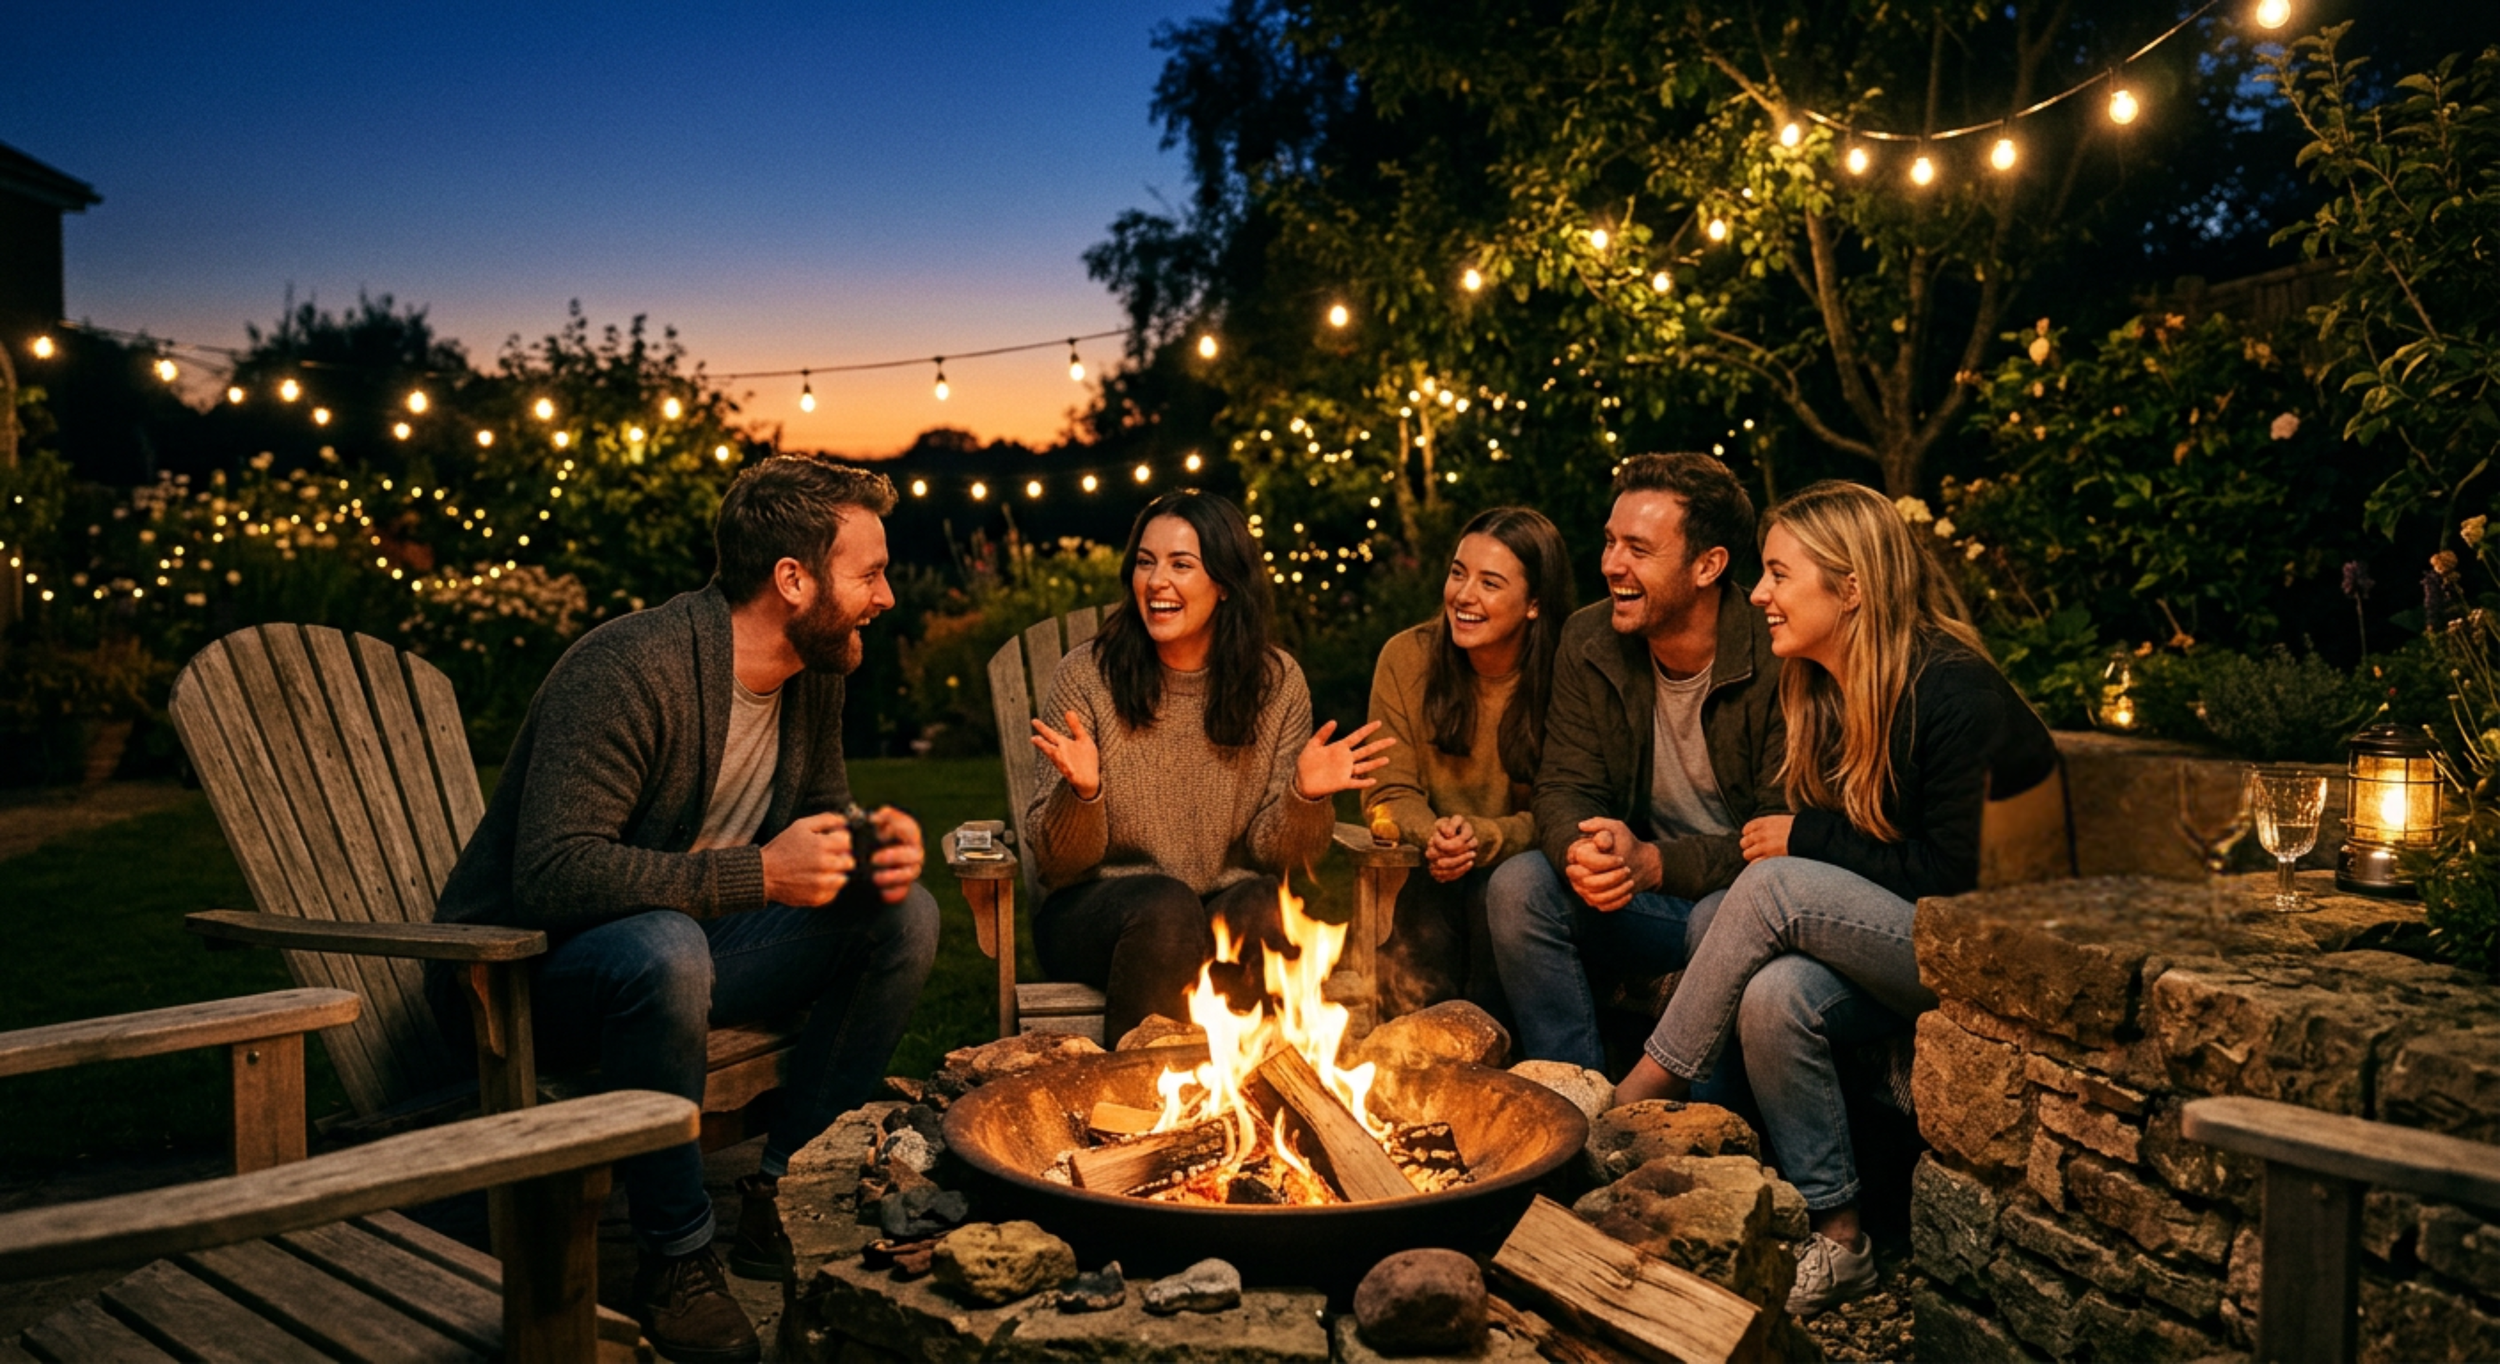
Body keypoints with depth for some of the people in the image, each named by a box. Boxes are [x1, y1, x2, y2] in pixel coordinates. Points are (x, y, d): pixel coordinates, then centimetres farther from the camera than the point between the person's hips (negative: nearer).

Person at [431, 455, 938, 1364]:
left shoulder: (814, 672, 0)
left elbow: (822, 814, 14)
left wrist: (885, 845, -11)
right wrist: (757, 872, -37)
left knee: (903, 915, -8)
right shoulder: (629, 671, -26)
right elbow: (551, 874, -33)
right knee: (665, 948, -40)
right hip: (519, 972, -7)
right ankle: (676, 1257, -21)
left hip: (675, 949, 8)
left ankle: (782, 1192, -2)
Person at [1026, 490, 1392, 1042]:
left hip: (1229, 905, 1)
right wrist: (1081, 793, -27)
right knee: (1167, 908, -32)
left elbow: (1275, 853, 0)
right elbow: (1057, 861, -6)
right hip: (1099, 909, -1)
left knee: (1262, 910, -30)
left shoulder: (1276, 682, -1)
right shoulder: (1088, 674, -6)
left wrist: (1305, 798, -21)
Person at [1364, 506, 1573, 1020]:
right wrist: (1435, 835, -23)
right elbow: (1391, 792, -1)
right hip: (1432, 873, 1)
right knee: (1410, 987, -27)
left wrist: (1485, 838, -26)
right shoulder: (1407, 657, -4)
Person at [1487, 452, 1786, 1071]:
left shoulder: (1778, 660, -18)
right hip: (1646, 901, 5)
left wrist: (1655, 863, -33)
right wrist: (1579, 851, -27)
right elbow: (1564, 786, -2)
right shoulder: (1589, 642, -1)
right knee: (1518, 886, -20)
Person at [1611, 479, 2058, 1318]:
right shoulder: (1820, 690, 5)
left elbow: (1947, 877, -19)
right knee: (1776, 994, -27)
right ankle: (1836, 1240, -14)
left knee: (1773, 890, -27)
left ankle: (1637, 1100, -15)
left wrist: (1806, 838, -15)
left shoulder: (1949, 688, -18)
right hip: (1882, 956, 6)